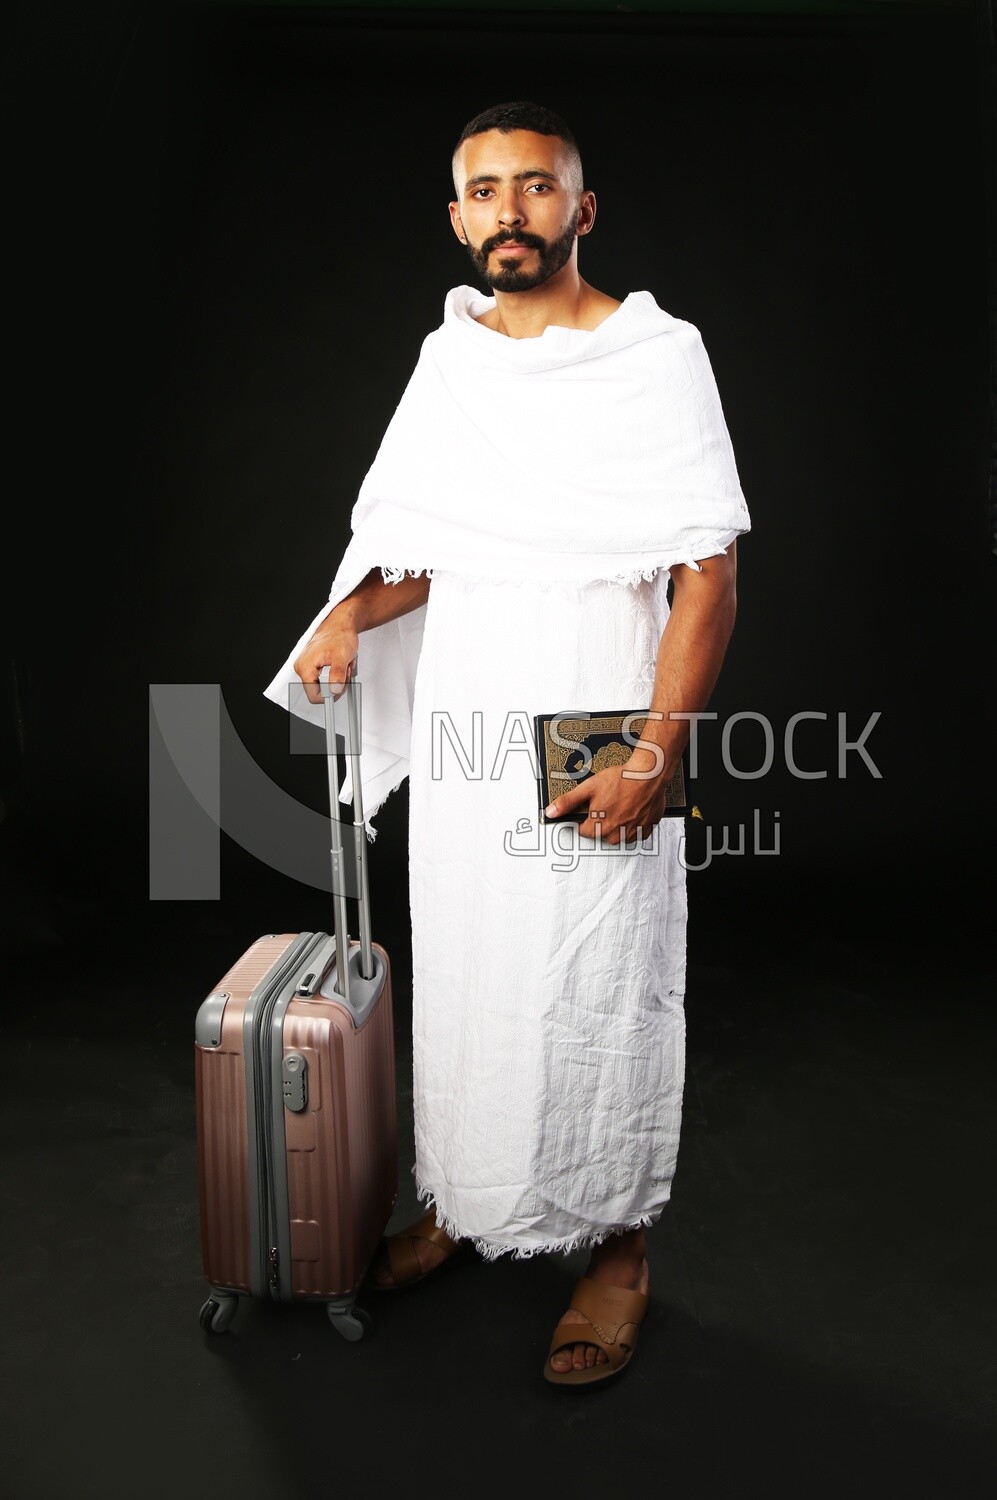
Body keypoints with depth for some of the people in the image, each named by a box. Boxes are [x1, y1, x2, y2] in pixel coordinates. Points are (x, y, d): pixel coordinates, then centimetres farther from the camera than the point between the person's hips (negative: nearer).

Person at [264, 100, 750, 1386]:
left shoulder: (658, 354, -6)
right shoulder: (446, 359, 11)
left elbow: (709, 574, -11)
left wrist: (654, 760, -17)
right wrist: (351, 613, -4)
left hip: (596, 748, -5)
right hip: (459, 741, 5)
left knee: (599, 993, 4)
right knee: (458, 977, 14)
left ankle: (617, 1245, 24)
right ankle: (463, 1201, 35)